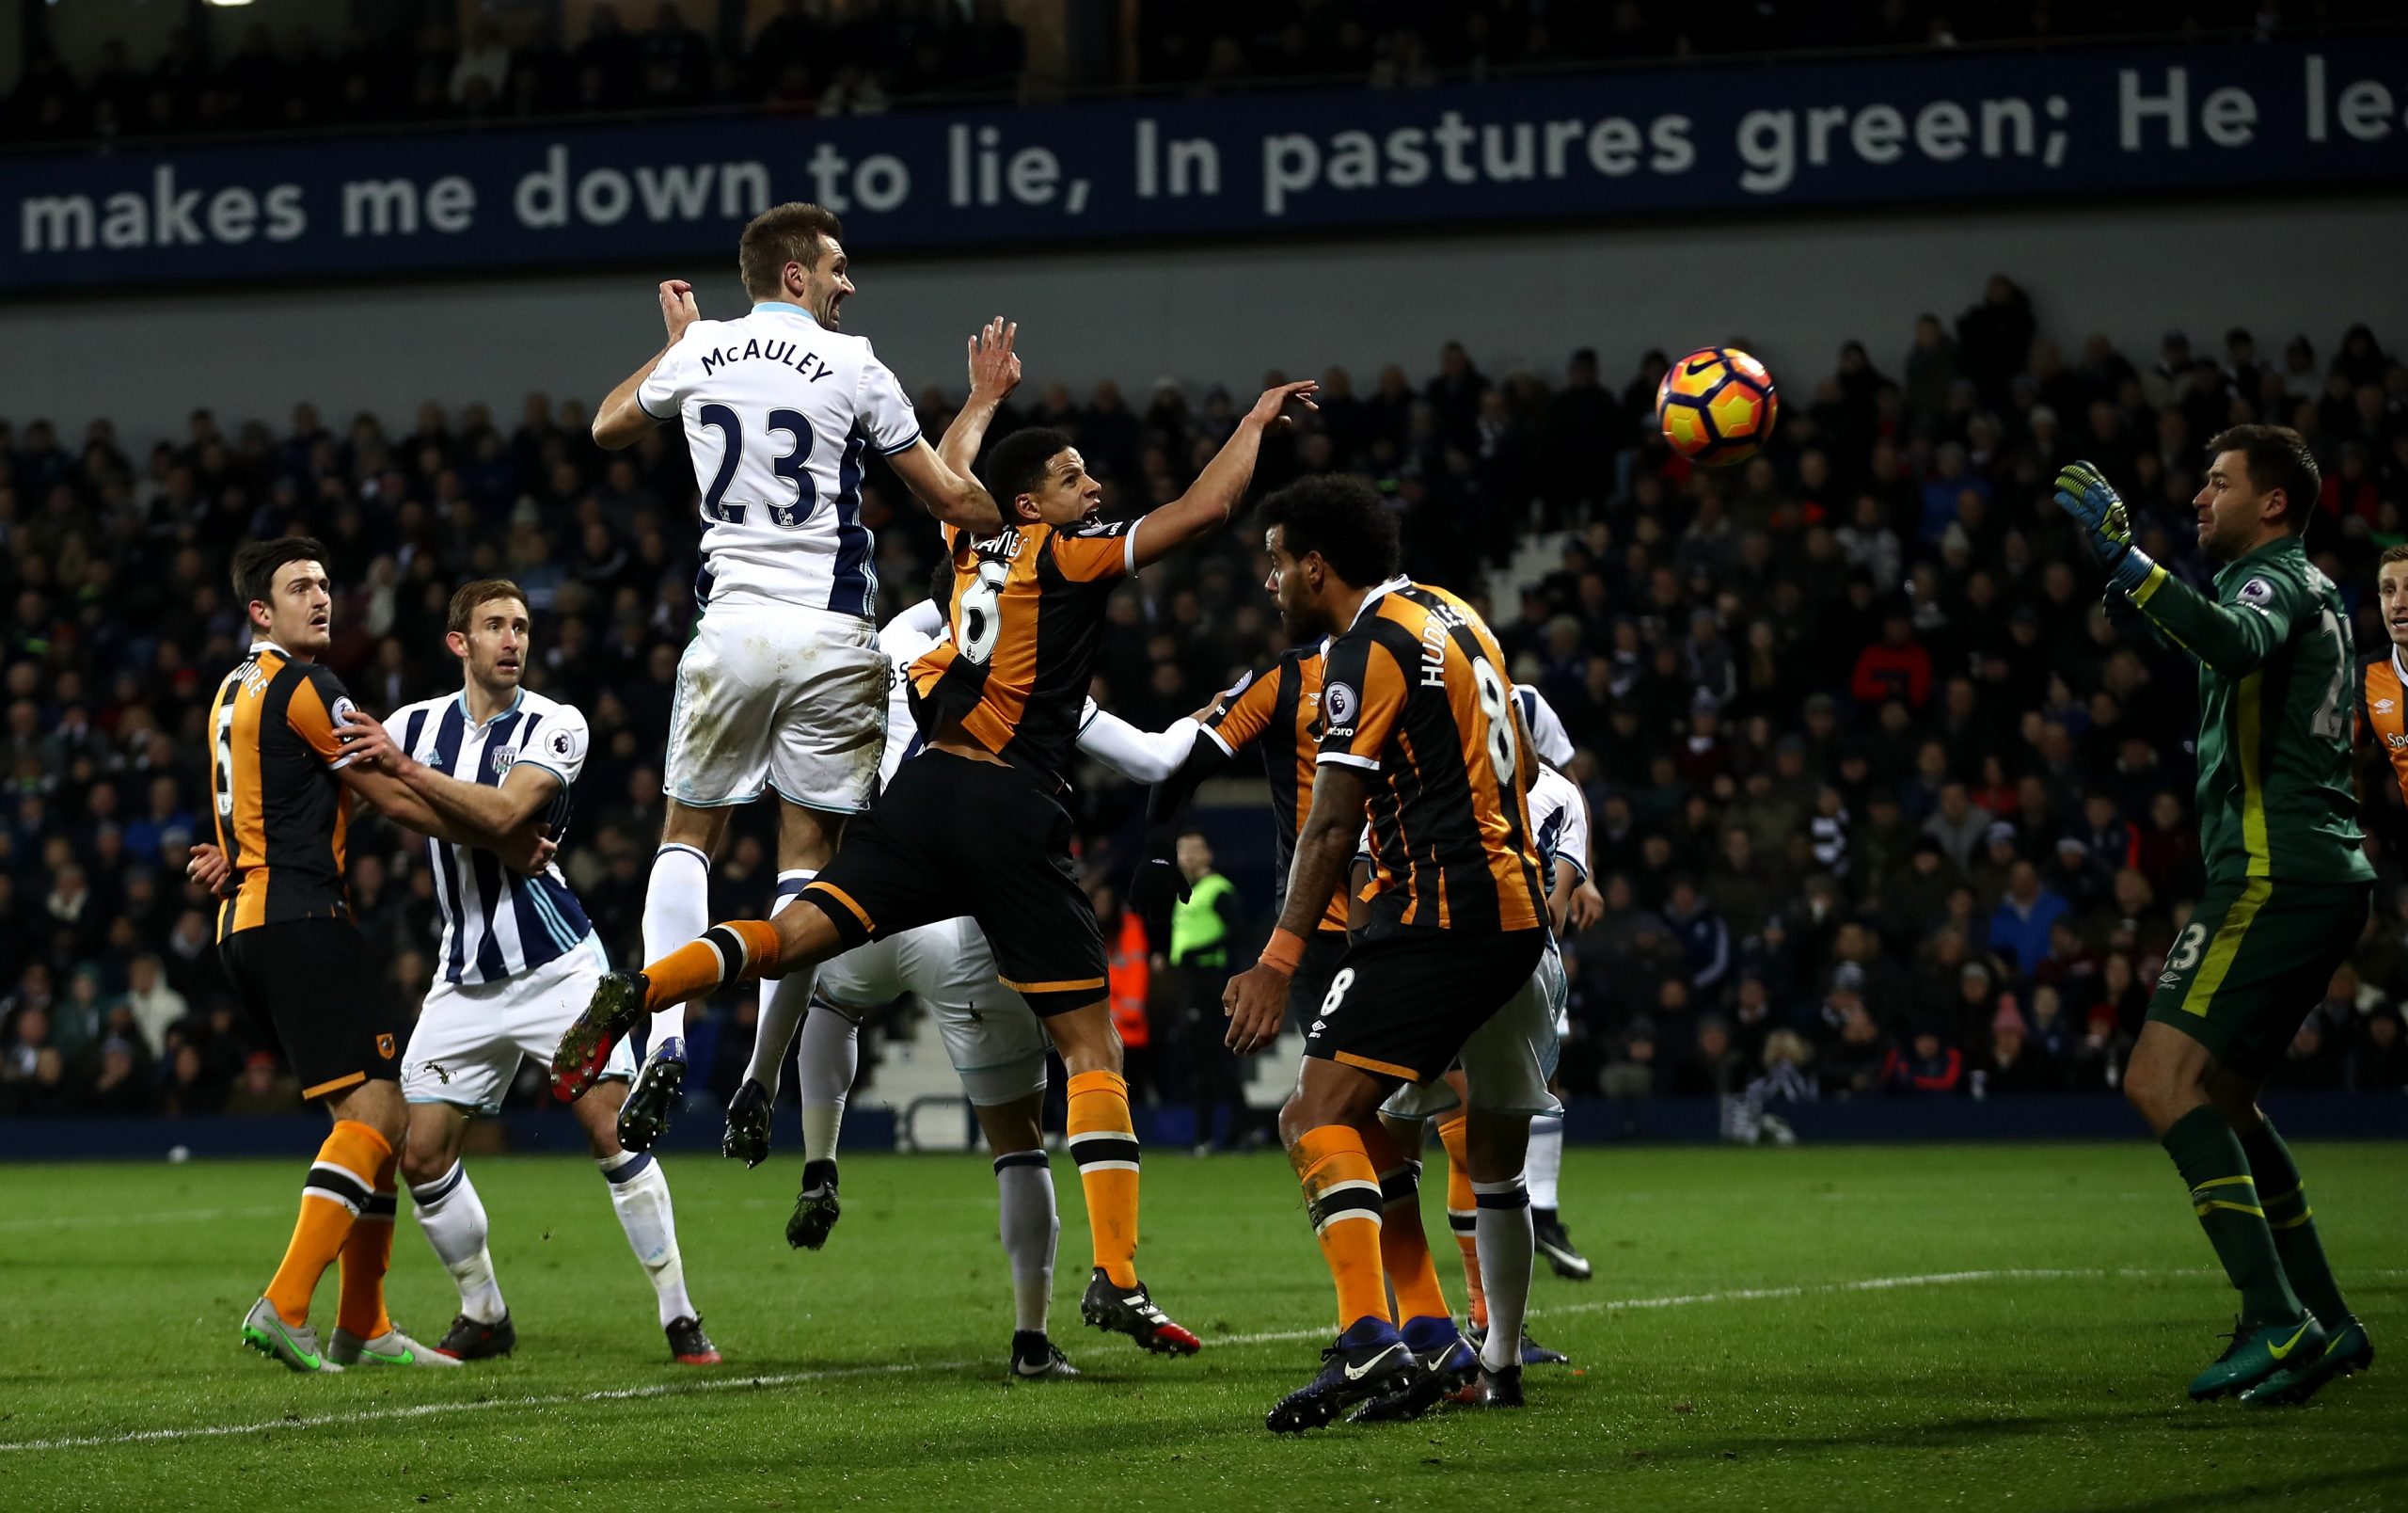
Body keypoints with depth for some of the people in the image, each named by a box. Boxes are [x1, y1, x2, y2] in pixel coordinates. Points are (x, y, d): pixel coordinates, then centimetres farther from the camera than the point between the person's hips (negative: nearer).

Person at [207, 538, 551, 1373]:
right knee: (376, 1110, -15)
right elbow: (392, 796, -7)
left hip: (245, 923, 10)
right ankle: (286, 1305, -26)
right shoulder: (301, 686, -8)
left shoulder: (236, 687, 21)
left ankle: (362, 1328, 10)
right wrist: (500, 842, 0)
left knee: (372, 1115, 12)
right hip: (298, 920, -10)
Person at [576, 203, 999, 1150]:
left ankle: (666, 1044, -5)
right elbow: (950, 499, 1)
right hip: (833, 637, -2)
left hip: (732, 627, 2)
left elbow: (608, 428, 26)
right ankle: (761, 1086, 2)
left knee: (688, 835, 14)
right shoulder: (852, 367, -3)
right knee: (808, 856, 6)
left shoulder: (699, 355, 5)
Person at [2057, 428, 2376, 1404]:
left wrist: (2127, 562, -36)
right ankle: (2323, 1324, 15)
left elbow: (2239, 644, -31)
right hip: (2330, 874, 10)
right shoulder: (2314, 593, 23)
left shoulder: (2277, 580, -7)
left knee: (2163, 1083, -17)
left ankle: (2277, 1321, -25)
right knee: (2217, 1094, 18)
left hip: (2276, 871, -10)